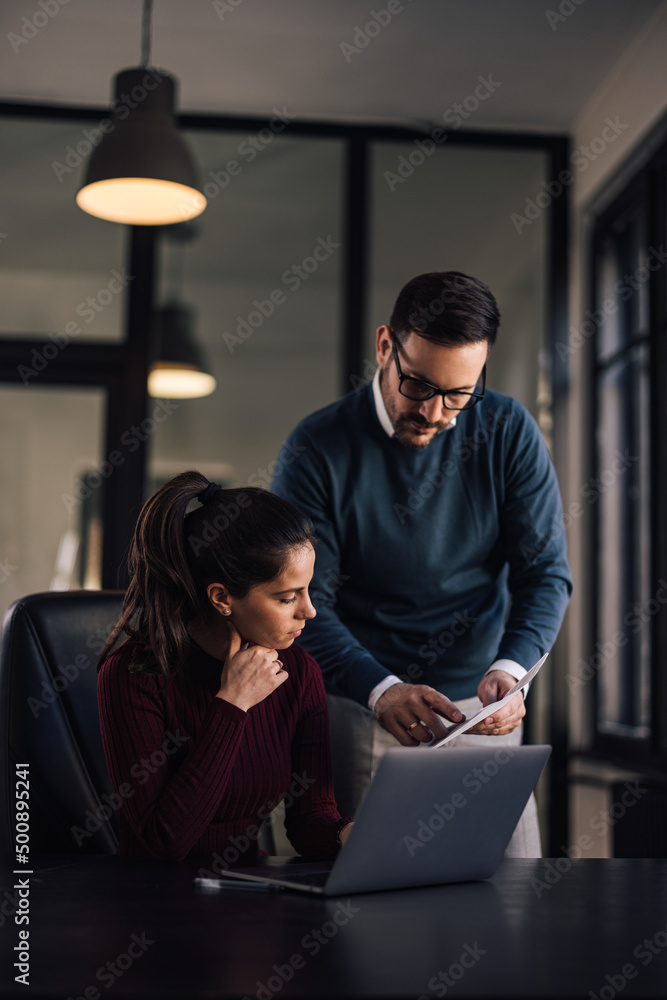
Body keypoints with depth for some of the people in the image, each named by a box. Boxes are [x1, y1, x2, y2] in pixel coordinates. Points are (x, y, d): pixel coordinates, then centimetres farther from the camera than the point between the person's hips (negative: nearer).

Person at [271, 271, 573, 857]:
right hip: (357, 706, -2)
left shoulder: (509, 434, -2)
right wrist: (380, 690, -29)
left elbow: (546, 571, -2)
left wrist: (510, 668, -22)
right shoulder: (317, 450, -9)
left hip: (476, 704, 2)